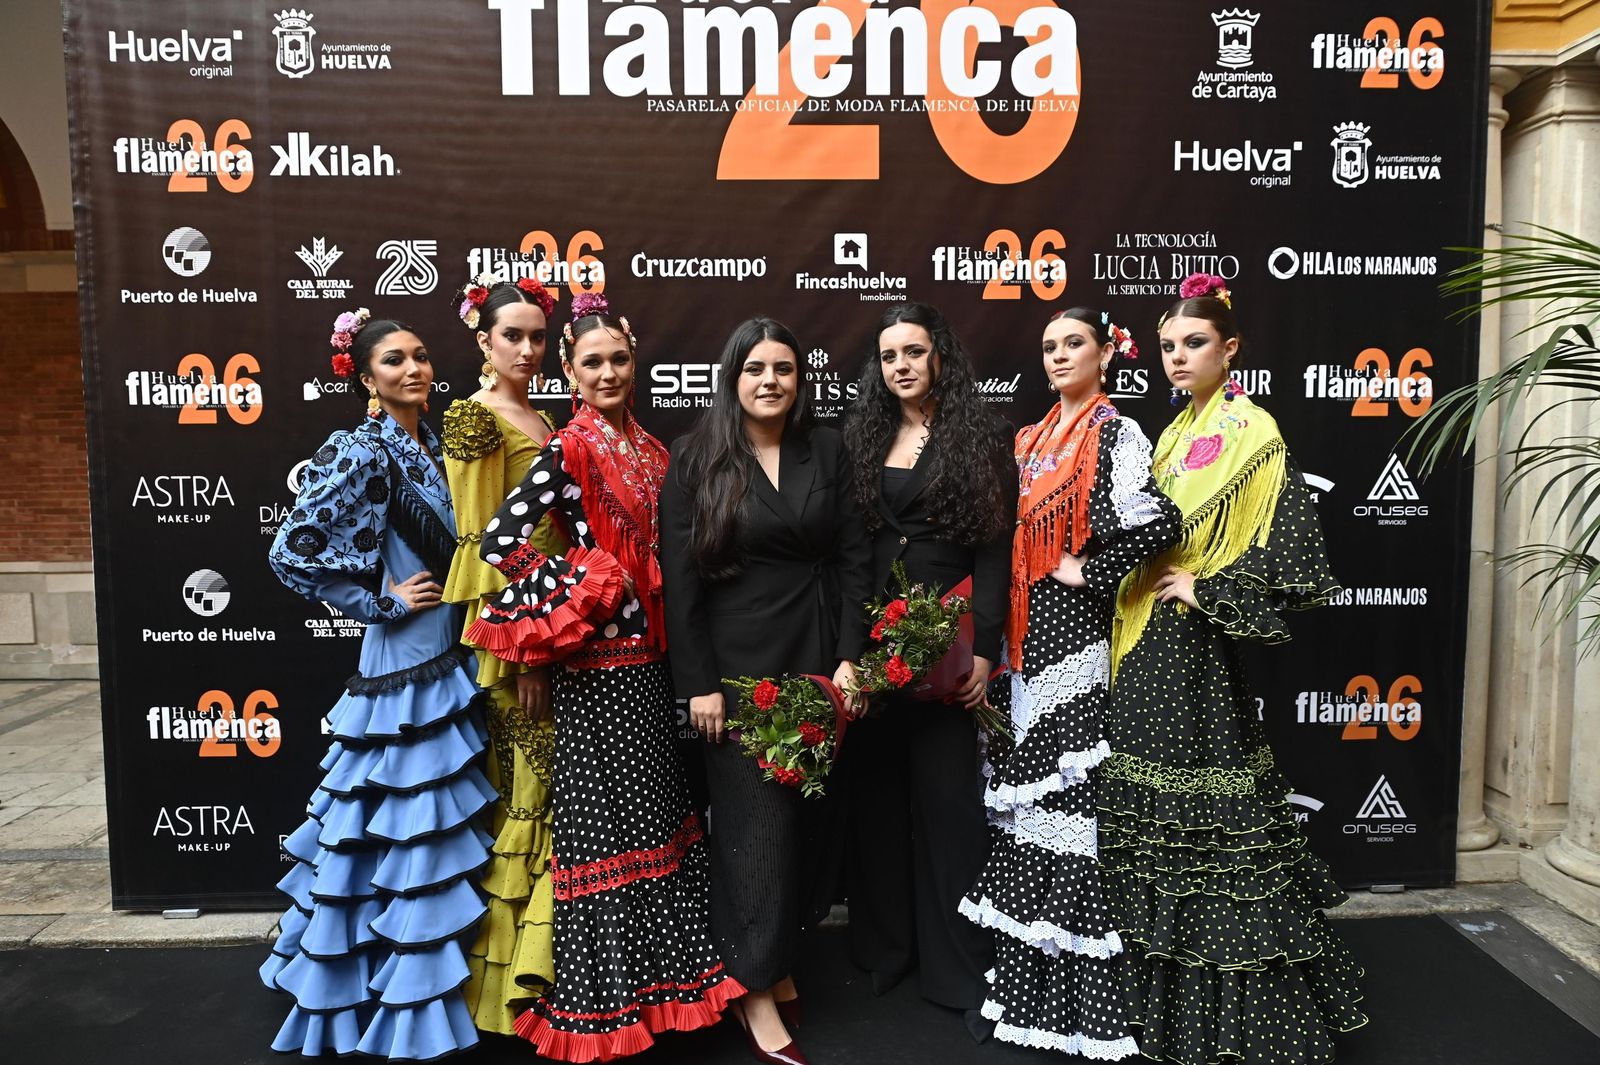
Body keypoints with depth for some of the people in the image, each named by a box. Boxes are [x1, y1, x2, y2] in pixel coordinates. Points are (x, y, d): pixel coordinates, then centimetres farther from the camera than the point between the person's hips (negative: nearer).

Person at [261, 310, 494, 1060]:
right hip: (402, 668, -8)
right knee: (405, 835, 1)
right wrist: (382, 604, -15)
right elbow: (292, 552, -20)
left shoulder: (429, 444, 8)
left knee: (433, 833, 17)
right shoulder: (364, 452, -14)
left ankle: (421, 983, 34)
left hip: (444, 659, 8)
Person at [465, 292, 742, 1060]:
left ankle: (661, 970, 32)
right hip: (596, 660, -7)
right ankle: (604, 996, 18)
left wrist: (662, 625, 8)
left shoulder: (650, 448, 10)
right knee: (604, 819, 2)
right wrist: (577, 597, -15)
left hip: (650, 652, 7)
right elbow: (499, 542, -18)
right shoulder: (566, 452, -11)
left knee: (655, 810, 16)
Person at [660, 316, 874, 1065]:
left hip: (814, 655, 3)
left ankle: (777, 960, 28)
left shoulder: (826, 451, 6)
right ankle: (756, 991, 13)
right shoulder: (697, 457, -3)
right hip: (736, 660, -3)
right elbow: (679, 576, -6)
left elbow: (853, 558, 4)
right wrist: (697, 682, -11)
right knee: (754, 817, 1)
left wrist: (850, 657, -4)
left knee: (801, 812, 10)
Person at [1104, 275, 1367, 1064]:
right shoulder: (1175, 434, 15)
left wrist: (1204, 590, -14)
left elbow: (1294, 557, -17)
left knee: (1205, 820, -2)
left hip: (1194, 653, -8)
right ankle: (1170, 997, 30)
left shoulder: (1250, 432, -9)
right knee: (1151, 821, 14)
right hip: (1147, 649, 8)